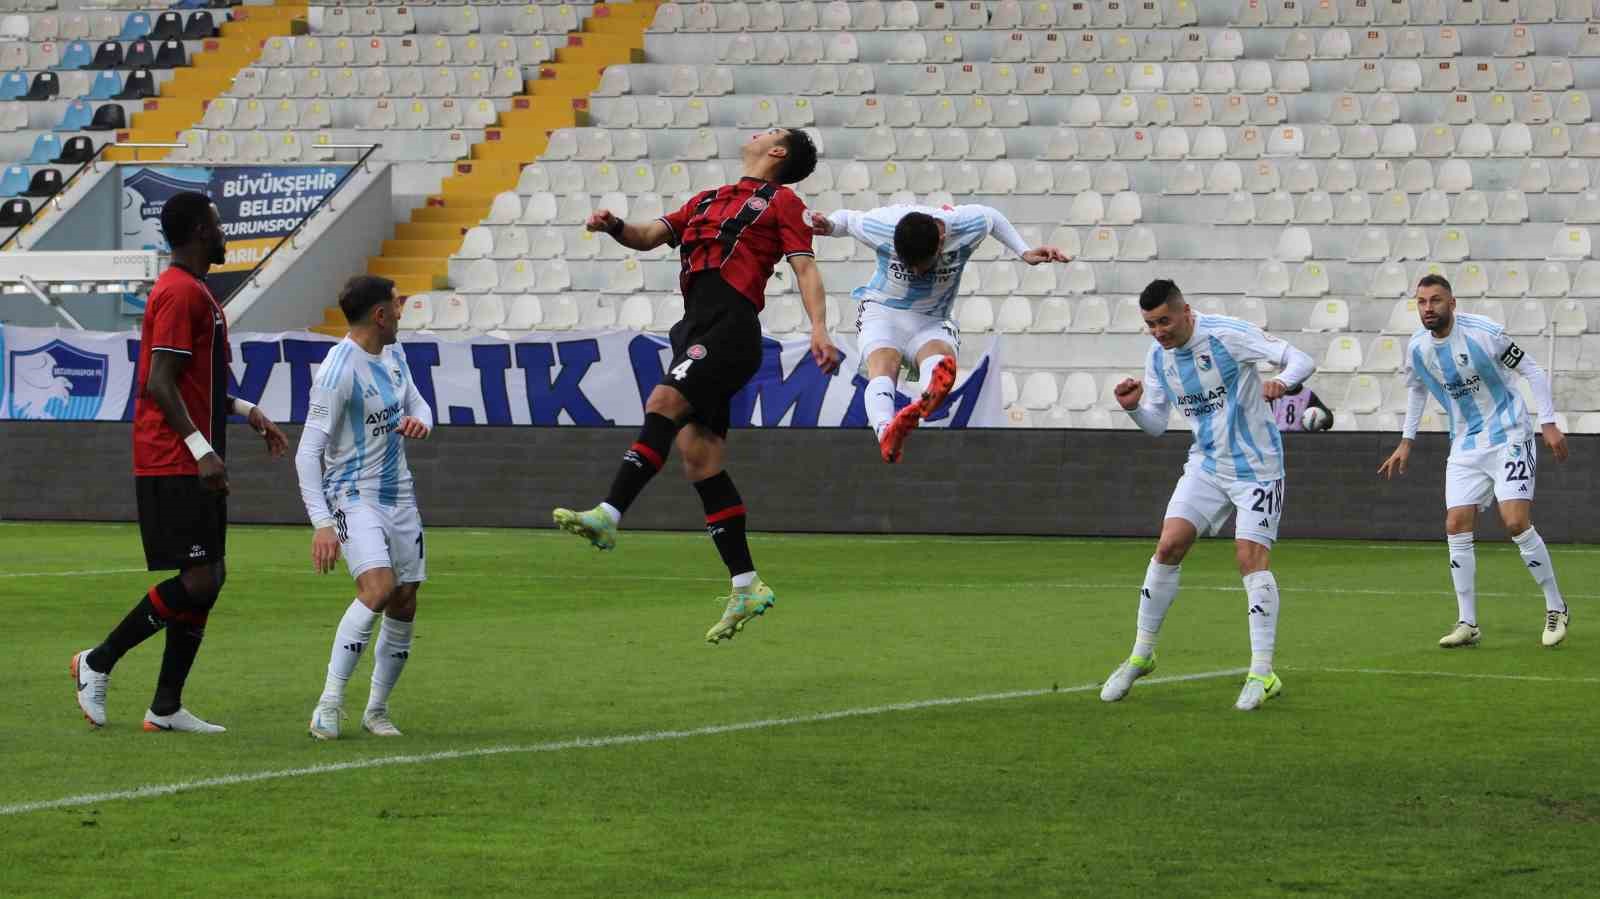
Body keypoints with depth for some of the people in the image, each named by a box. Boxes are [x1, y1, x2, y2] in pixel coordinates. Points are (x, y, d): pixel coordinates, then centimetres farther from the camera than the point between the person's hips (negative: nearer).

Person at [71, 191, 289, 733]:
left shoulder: (193, 292, 19)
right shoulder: (181, 293, -14)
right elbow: (160, 384, -21)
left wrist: (246, 413, 21)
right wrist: (202, 449, -26)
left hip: (192, 465, 11)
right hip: (174, 465, -11)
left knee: (208, 580, 7)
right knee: (198, 580, -12)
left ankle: (166, 708, 8)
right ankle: (98, 663, -2)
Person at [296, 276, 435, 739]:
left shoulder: (393, 353, 7)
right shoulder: (339, 372, -19)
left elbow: (418, 404, 22)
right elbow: (308, 452, -19)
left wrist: (420, 421, -5)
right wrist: (321, 523, -25)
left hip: (398, 494, 8)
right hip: (353, 497, -8)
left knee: (404, 605, 5)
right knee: (379, 588, -26)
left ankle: (377, 710, 19)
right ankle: (329, 704, -19)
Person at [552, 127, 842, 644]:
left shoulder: (780, 201, 8)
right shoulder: (709, 201, 28)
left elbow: (805, 269, -1)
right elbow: (649, 237, 26)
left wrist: (819, 329, -15)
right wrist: (615, 227, 4)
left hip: (730, 328, -7)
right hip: (697, 330, 7)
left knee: (663, 404, -25)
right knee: (700, 460, 1)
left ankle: (608, 516, -36)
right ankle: (746, 586, 2)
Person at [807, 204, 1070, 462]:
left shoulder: (968, 226, -17)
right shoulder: (880, 226, -19)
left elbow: (993, 219, 6)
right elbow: (847, 218, 2)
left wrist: (1023, 252, 0)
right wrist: (828, 225, -19)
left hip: (931, 323, 0)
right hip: (882, 313, 0)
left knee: (941, 360, -38)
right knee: (883, 367, -35)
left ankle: (926, 401, -74)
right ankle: (885, 432, -64)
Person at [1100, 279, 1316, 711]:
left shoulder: (1228, 335, -18)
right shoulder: (1157, 357, 1)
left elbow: (1300, 360, -19)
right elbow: (1156, 424, 10)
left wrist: (1282, 381, -41)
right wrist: (1134, 407, -12)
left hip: (1256, 467, -5)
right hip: (1206, 465, 5)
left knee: (1251, 558, -15)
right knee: (1168, 547, -5)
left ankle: (1263, 674, -12)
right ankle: (1141, 655, 9)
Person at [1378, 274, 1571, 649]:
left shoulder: (1483, 333, -18)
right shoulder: (1417, 349, -1)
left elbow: (1532, 371, -9)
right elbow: (1417, 390, 20)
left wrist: (1548, 423, -14)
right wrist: (1406, 442, 17)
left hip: (1508, 438, -5)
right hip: (1465, 446, 5)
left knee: (1516, 522, -16)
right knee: (1456, 526, -5)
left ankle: (1556, 609, 0)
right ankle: (1467, 624, 3)